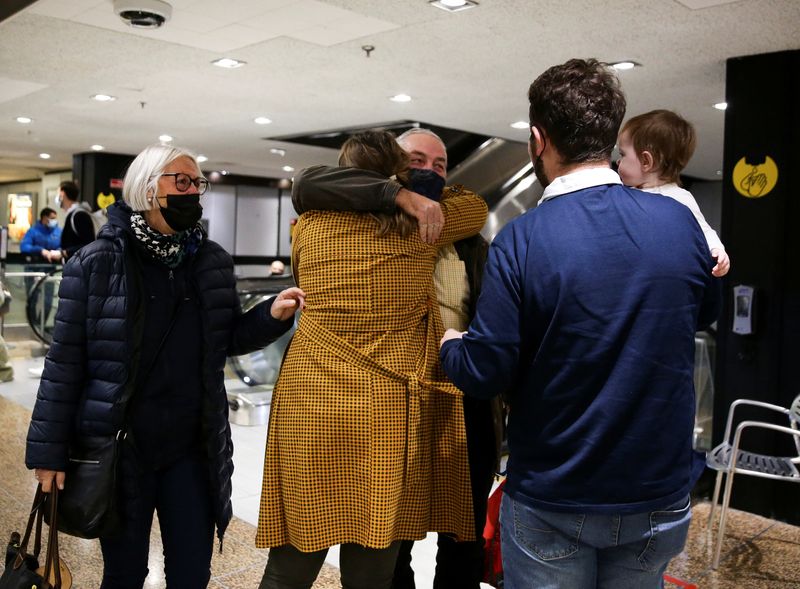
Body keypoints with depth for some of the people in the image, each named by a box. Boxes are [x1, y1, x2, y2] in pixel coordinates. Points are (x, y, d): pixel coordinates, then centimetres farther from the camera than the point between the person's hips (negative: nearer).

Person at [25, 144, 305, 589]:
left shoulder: (214, 263, 2)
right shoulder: (98, 262, -8)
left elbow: (230, 339, 10)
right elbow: (66, 361, -6)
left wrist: (272, 315, -10)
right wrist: (50, 450, -6)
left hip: (193, 449, 3)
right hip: (118, 448, -3)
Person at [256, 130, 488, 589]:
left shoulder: (309, 226, 5)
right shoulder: (420, 226, 4)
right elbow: (477, 207, 22)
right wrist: (406, 195, 36)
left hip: (310, 407, 1)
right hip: (388, 414, -1)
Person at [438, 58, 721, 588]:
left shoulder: (522, 241, -20)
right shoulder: (680, 222, -7)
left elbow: (484, 373, -18)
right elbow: (707, 311, 12)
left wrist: (450, 343, 3)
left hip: (552, 503, -3)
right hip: (660, 495, 4)